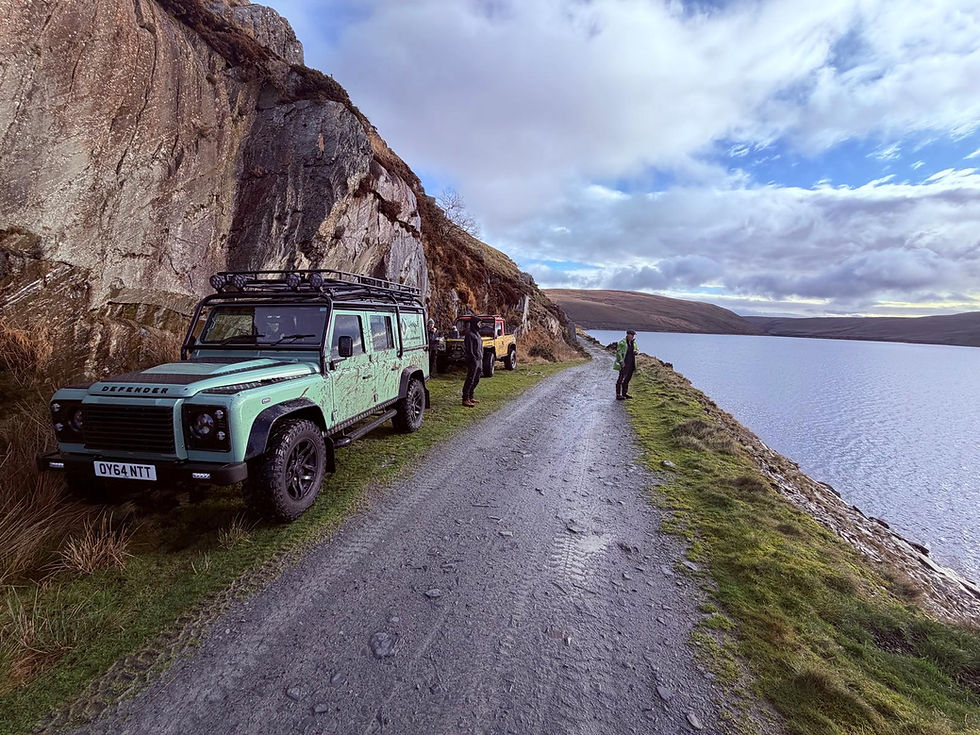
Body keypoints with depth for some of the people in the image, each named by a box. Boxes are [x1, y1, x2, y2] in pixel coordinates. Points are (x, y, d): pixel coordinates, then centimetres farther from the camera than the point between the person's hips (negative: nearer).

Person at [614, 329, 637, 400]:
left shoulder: (633, 343, 9)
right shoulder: (622, 342, -13)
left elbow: (636, 350, 19)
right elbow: (618, 352, -15)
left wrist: (635, 352, -5)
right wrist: (621, 361, -21)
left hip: (631, 363, 8)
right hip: (624, 363, -8)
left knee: (628, 378, 15)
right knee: (621, 378, -5)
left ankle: (625, 393, 27)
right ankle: (618, 395, -1)